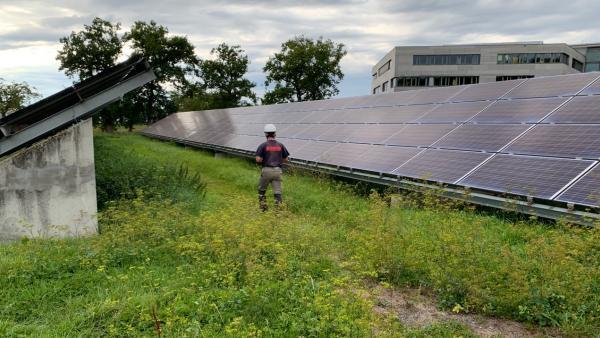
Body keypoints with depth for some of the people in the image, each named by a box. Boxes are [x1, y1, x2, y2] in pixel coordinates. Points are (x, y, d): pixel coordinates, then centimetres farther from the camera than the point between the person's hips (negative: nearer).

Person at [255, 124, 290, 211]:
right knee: (277, 192, 2)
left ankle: (263, 207, 20)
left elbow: (258, 160, -10)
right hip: (277, 170, 2)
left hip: (266, 170, -2)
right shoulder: (280, 145, 5)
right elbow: (285, 159, 9)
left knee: (262, 190, 18)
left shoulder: (263, 145, -4)